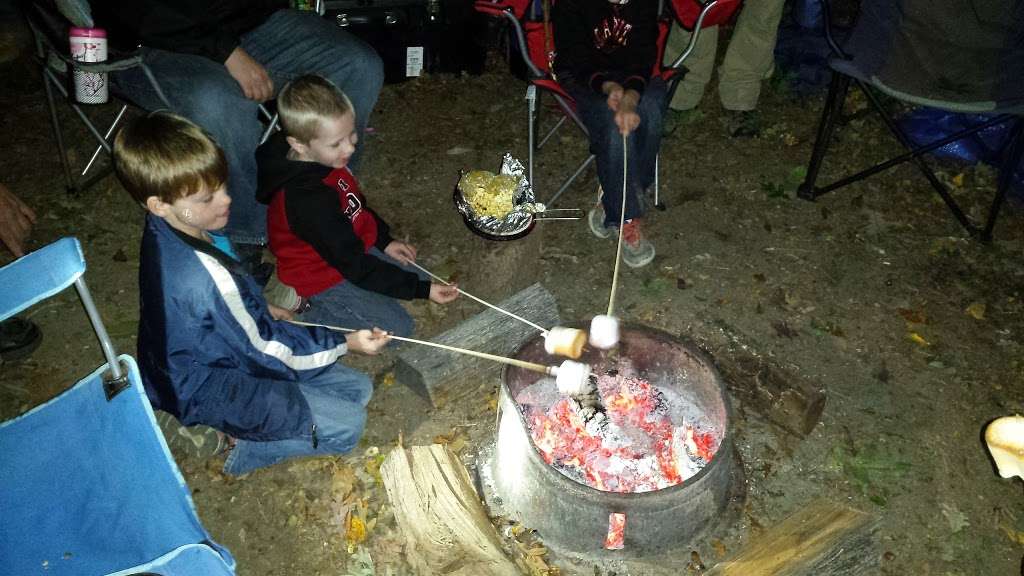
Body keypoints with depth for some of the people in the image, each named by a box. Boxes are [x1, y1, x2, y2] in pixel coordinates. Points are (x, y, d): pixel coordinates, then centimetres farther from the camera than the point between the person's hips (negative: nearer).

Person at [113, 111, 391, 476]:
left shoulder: (168, 233, -7)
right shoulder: (206, 276, -35)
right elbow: (265, 348, -23)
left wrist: (261, 312, 10)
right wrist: (345, 343, -15)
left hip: (210, 358, 9)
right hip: (210, 390, -9)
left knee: (357, 388, 7)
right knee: (347, 424, -13)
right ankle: (235, 446, -2)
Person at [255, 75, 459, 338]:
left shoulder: (327, 158, -10)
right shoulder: (308, 200, -36)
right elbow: (355, 267, -31)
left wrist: (384, 240, 5)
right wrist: (422, 289, -29)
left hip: (351, 246, 9)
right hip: (323, 277, -8)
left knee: (411, 273, 13)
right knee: (397, 328, -10)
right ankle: (298, 320, -2)